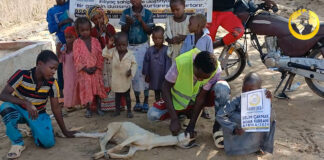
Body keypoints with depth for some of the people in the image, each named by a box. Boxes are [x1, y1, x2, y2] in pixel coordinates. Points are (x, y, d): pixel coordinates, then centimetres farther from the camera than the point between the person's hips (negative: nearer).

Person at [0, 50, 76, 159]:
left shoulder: (52, 83, -14)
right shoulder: (22, 75, -22)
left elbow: (56, 108, -5)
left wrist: (65, 131, 0)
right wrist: (26, 103, -40)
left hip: (38, 114, 2)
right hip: (19, 110, -2)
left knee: (48, 142, -19)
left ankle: (34, 129, 19)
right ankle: (17, 143, -13)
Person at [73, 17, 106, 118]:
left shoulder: (95, 41, 1)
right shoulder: (77, 43, -5)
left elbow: (100, 56, 1)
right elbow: (77, 59, -7)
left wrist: (96, 67, -11)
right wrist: (85, 68, -15)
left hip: (96, 71, 2)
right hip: (83, 72, -2)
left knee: (98, 89, 7)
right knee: (86, 90, 4)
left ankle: (98, 108, 21)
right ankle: (88, 109, 19)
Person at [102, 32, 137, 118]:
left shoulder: (130, 54, -10)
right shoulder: (113, 52, -6)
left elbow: (134, 64, -3)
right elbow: (104, 54, -9)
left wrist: (131, 71, -19)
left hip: (126, 79, -2)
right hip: (116, 79, 2)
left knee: (127, 95, 11)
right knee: (117, 95, 16)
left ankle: (129, 110, 21)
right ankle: (117, 110, 29)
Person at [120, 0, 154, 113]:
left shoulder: (148, 13, -2)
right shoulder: (126, 13, 1)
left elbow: (149, 32, -3)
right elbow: (123, 31, 2)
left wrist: (141, 21, -17)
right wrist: (128, 23, -18)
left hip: (143, 46, -1)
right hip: (130, 47, 1)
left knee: (144, 72, -4)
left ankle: (146, 101, 6)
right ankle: (137, 101, 14)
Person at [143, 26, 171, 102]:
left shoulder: (166, 50, -13)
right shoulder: (150, 50, -5)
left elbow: (168, 63, -12)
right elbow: (146, 62, 3)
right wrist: (146, 75, 4)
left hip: (163, 77, -3)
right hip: (154, 78, 3)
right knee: (156, 95, 19)